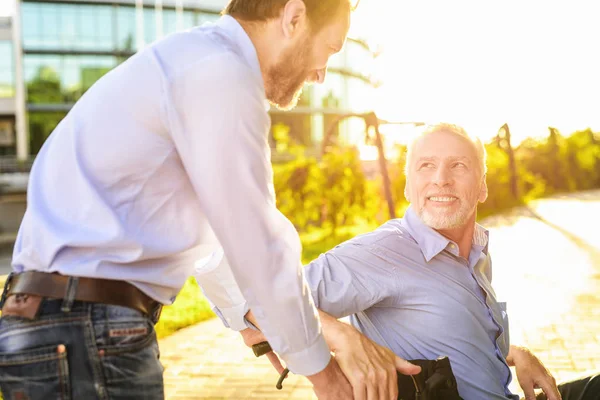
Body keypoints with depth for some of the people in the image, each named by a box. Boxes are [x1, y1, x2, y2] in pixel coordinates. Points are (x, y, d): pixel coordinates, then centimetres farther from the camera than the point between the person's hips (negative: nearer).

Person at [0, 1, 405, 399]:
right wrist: (320, 367, 1)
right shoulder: (221, 73, -14)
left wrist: (250, 319, 30)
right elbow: (258, 245, -12)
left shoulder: (188, 63, 17)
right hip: (84, 336, -9)